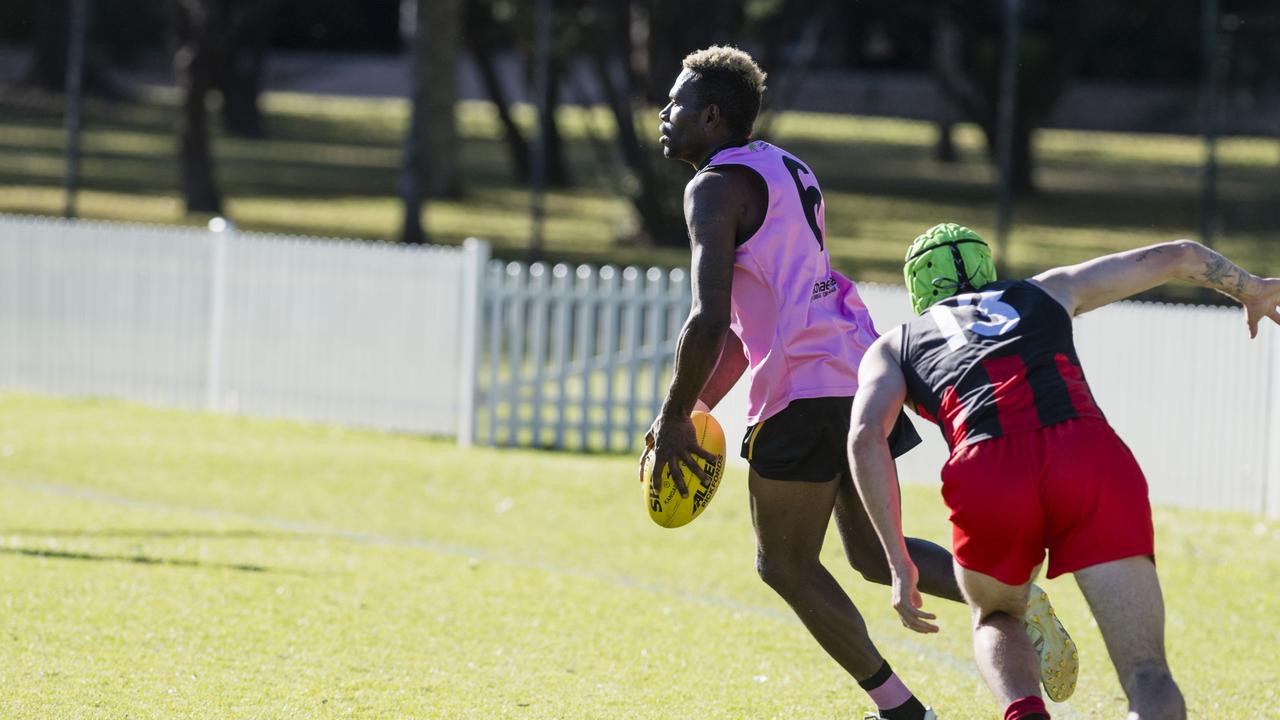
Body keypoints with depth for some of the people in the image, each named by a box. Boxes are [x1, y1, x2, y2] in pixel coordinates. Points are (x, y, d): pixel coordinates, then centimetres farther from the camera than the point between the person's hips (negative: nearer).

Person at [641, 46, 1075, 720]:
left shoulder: (716, 189, -9)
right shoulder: (785, 169, 21)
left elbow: (709, 322, -20)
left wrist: (672, 422, -9)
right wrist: (698, 405, 27)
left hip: (804, 392, -9)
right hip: (861, 372, 9)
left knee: (785, 562, 7)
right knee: (873, 555, 16)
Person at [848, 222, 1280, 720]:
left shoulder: (893, 347, 30)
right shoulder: (1047, 291, 36)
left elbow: (865, 436, 10)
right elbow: (1178, 256, 41)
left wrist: (899, 562, 11)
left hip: (988, 473, 0)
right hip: (1091, 454, 0)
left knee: (996, 619, 31)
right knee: (1147, 677, 0)